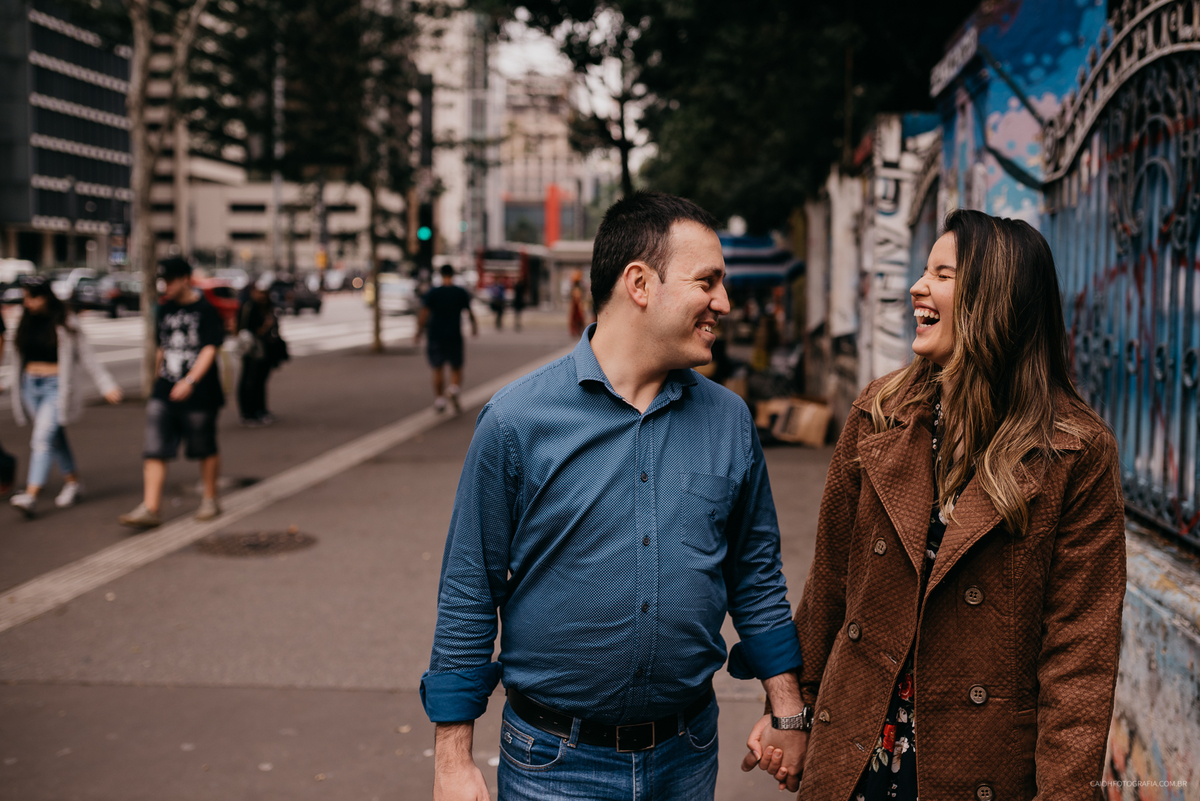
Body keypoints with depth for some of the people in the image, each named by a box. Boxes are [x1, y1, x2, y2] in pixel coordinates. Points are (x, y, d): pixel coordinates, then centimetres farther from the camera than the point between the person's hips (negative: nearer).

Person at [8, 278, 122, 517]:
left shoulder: (65, 324, -7)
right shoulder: (26, 323, 9)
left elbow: (86, 355, -5)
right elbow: (21, 359, 17)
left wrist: (106, 385, -10)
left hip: (56, 387, -6)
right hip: (30, 386, 6)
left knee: (43, 439, -15)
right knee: (56, 438, 13)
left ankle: (30, 496, -22)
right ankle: (72, 481, 29)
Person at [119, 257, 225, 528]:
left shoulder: (207, 310, -7)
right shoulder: (165, 309, 13)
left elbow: (209, 350, -15)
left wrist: (190, 380, -26)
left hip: (199, 394, -5)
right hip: (164, 393, 5)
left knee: (205, 449, 8)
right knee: (155, 451, -4)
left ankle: (210, 500, 26)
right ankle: (150, 508, -5)